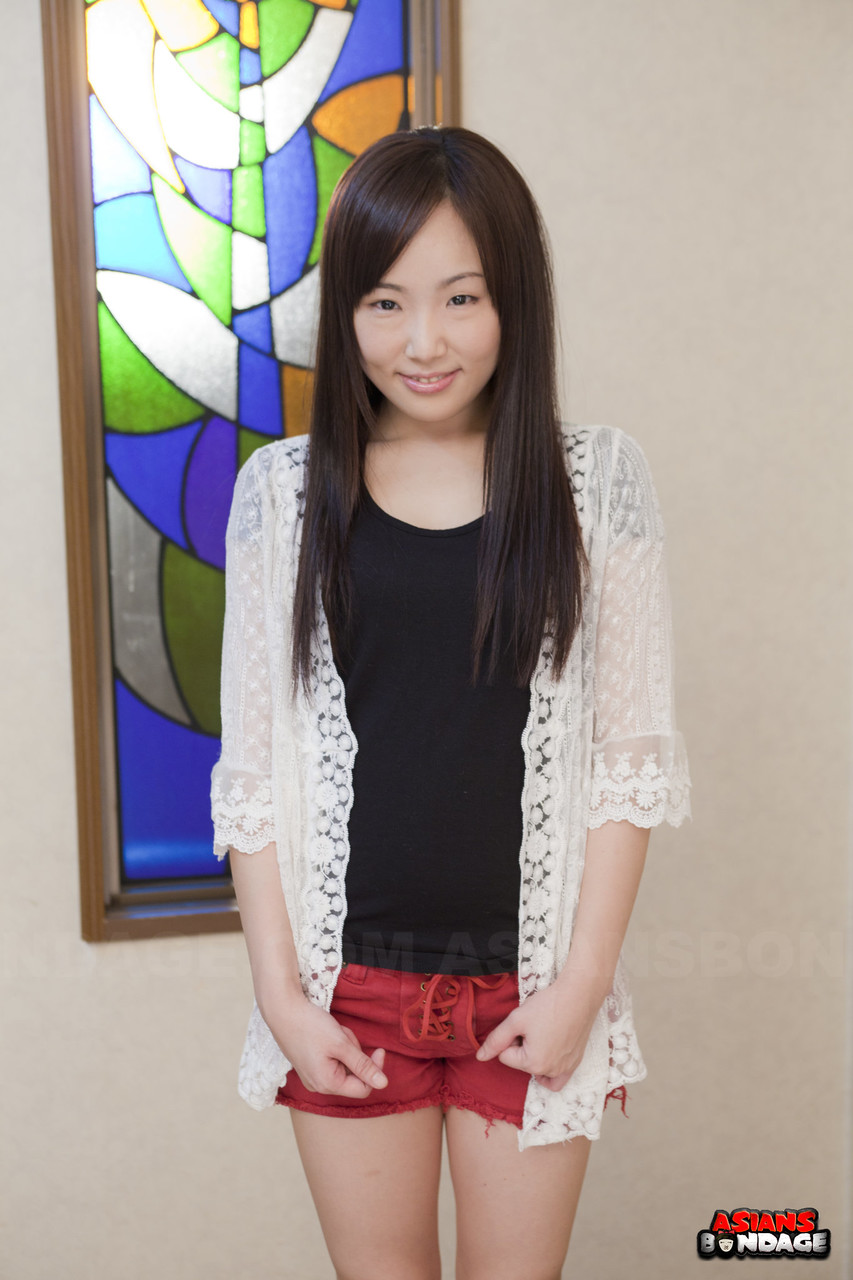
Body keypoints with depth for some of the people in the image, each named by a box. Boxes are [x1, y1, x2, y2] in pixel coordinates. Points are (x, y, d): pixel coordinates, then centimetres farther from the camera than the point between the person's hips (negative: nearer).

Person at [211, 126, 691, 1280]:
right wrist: (280, 989, -4)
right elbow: (251, 762, 0)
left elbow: (632, 752, -3)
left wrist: (583, 980, -7)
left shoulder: (597, 481, -4)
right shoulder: (284, 488, -3)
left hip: (532, 983, 0)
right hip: (348, 983, 1)